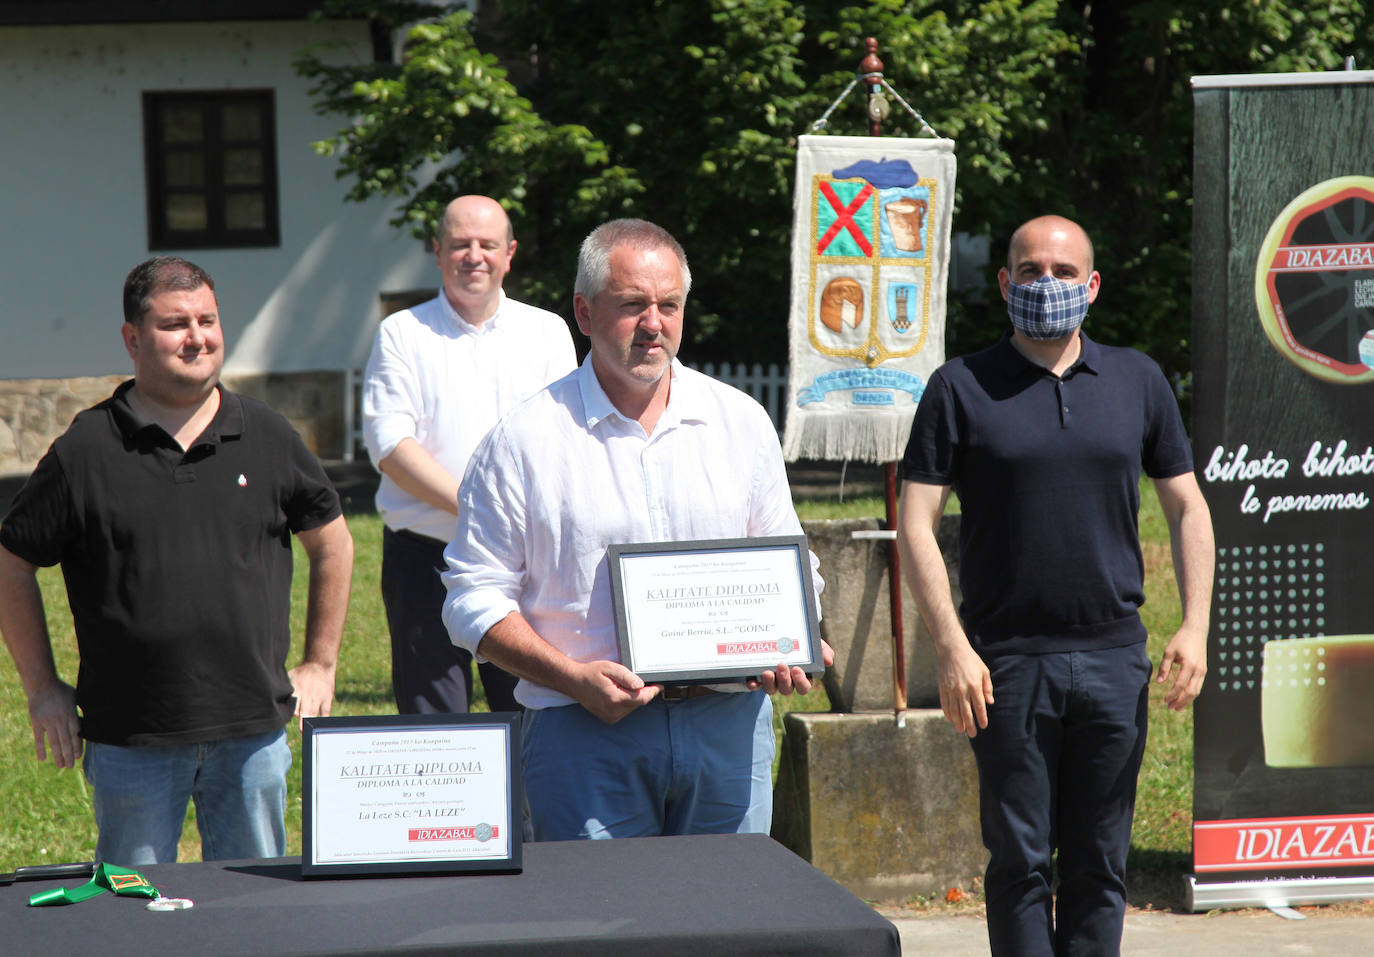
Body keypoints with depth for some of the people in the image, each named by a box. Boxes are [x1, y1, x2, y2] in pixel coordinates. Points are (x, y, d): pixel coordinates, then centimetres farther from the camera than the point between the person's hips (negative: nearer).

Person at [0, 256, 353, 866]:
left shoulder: (267, 438, 6)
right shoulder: (87, 450, -2)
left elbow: (331, 541, 18)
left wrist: (320, 665, 14)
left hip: (253, 728, 2)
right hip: (129, 736, -2)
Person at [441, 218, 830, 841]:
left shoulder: (741, 423, 11)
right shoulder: (523, 442, 0)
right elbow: (475, 601, -1)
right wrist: (573, 678, -14)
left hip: (727, 724, 3)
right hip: (584, 731, -3)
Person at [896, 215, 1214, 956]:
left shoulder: (1137, 381, 10)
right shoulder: (962, 388, 1)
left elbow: (1187, 508, 14)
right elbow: (915, 524, -3)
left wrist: (1195, 626, 2)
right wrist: (951, 648, -12)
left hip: (1114, 657, 2)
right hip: (1008, 664, -2)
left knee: (1099, 861, 6)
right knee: (1019, 860, 0)